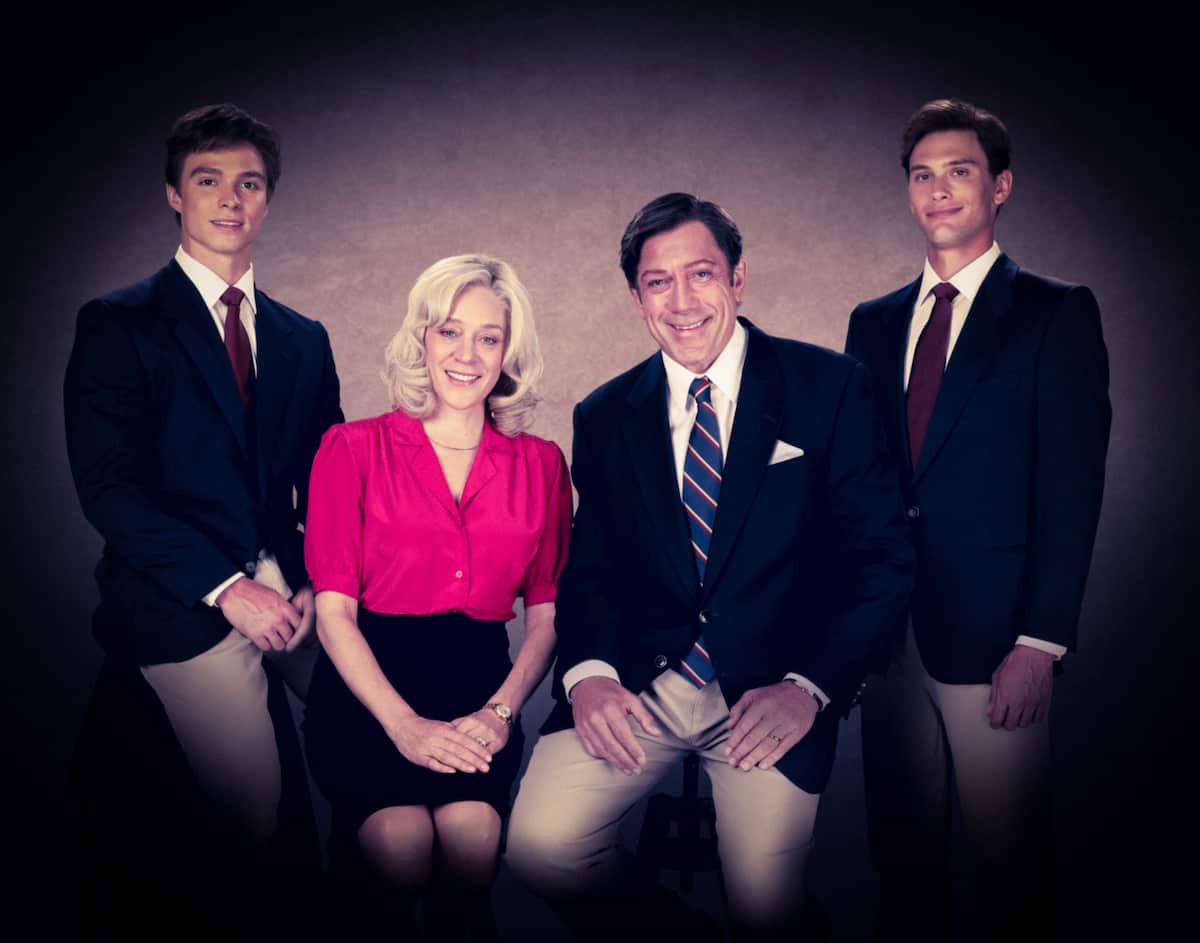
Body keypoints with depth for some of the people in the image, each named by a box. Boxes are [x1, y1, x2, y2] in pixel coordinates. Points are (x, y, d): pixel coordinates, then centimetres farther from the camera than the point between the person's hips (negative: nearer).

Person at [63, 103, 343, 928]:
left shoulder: (303, 340, 15)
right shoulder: (118, 325, -1)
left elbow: (324, 481, 13)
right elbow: (108, 485, -10)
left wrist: (315, 584, -5)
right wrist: (227, 587, -17)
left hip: (275, 609, 5)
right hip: (181, 612, -5)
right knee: (256, 819, -7)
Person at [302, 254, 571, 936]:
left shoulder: (541, 464, 12)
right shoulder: (353, 450, 5)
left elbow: (547, 611, 8)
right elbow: (334, 609, -2)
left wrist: (501, 710, -11)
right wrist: (404, 724, -16)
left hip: (479, 684, 2)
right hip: (368, 684, -1)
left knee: (473, 829, -28)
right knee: (402, 840, -28)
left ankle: (455, 931, -1)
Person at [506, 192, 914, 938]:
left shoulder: (829, 388, -2)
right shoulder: (604, 417, 8)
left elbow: (883, 556, -3)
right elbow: (588, 566, 9)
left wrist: (808, 687, -14)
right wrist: (588, 673, -11)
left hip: (772, 689, -2)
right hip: (638, 683, 3)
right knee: (539, 844, -15)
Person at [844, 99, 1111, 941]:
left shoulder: (1057, 314, 0)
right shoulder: (874, 322, 13)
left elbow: (1071, 490, -7)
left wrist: (1041, 644, -14)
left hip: (989, 636, -4)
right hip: (886, 630, 4)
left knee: (1011, 862, 4)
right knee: (902, 854, 13)